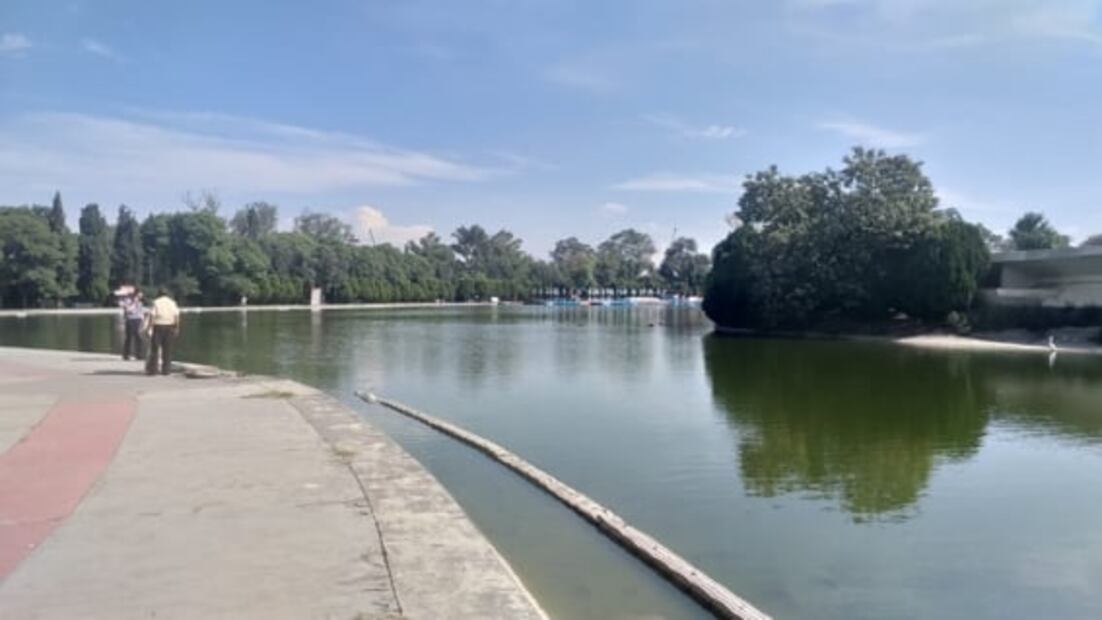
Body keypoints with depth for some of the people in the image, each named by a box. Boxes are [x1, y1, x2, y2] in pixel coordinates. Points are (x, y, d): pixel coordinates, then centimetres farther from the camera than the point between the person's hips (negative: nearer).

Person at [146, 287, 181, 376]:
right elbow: (177, 316, 1)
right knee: (167, 350, 7)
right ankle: (165, 370, 7)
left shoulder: (156, 302, -3)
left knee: (154, 349, 4)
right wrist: (177, 328, 6)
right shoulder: (172, 302, 6)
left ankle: (152, 369, 2)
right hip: (170, 327, 3)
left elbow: (152, 315, -11)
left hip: (158, 326, -3)